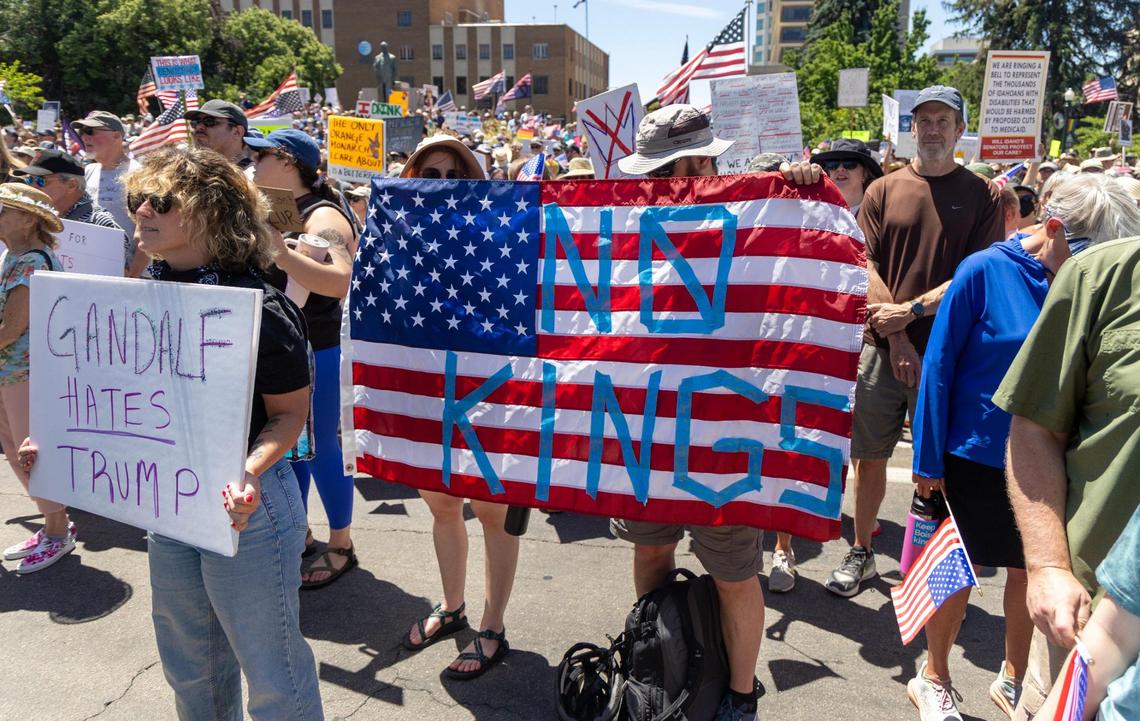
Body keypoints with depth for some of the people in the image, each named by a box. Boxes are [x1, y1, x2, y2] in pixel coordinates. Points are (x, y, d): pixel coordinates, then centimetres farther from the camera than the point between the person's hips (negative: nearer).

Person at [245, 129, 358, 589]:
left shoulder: (321, 216, -18)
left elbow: (339, 281, -36)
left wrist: (282, 254, -46)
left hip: (317, 352, -9)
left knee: (321, 448, 2)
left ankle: (340, 546, 19)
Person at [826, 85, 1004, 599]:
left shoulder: (982, 196, 5)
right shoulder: (883, 191, 8)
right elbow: (867, 267, 0)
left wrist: (912, 310, -14)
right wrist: (896, 339, -9)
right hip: (882, 347, 1)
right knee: (869, 457, 8)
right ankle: (861, 553, 25)